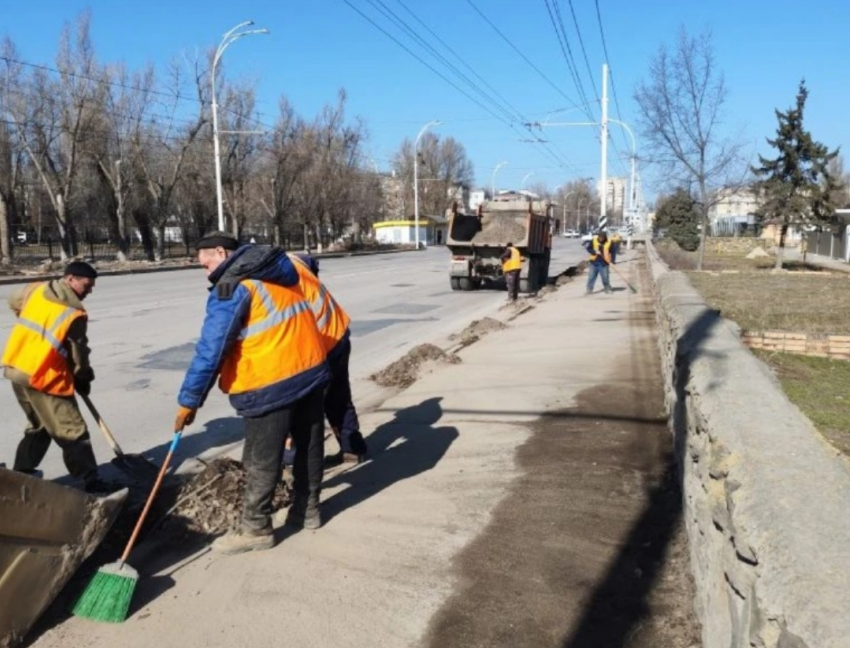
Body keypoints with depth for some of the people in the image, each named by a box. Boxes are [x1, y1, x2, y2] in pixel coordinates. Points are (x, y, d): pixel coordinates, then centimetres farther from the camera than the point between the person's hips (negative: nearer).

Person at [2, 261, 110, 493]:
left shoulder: (35, 289, 4)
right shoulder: (75, 314, -15)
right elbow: (78, 354, -7)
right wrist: (84, 380, 10)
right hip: (43, 377, -8)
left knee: (38, 425, 25)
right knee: (72, 432, -1)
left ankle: (21, 473, 31)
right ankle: (90, 481, 3)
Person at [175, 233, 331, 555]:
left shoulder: (231, 287, -11)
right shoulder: (279, 270, 13)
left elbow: (210, 350, -14)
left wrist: (189, 401, -7)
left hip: (270, 382, -8)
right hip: (311, 368, 8)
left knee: (261, 460, 3)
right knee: (309, 445, 17)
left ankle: (255, 528, 14)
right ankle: (308, 509, 31)